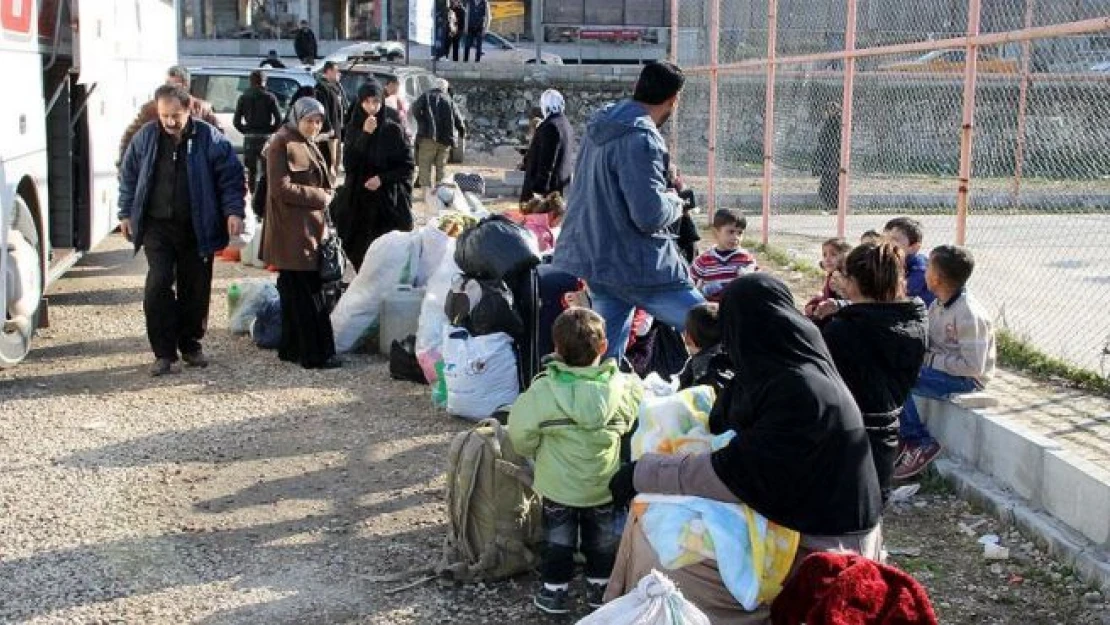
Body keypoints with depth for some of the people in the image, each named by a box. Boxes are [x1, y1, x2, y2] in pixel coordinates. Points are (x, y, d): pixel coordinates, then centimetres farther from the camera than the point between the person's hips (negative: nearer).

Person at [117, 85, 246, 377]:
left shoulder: (209, 137, -5)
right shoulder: (145, 137, 2)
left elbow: (231, 175, -2)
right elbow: (128, 175, 12)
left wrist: (234, 211, -12)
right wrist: (127, 213, 10)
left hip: (197, 229, 0)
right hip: (157, 226, 1)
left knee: (196, 289, 7)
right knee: (158, 286, -11)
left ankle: (190, 345, 24)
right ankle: (164, 353, -3)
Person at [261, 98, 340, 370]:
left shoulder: (308, 145, 18)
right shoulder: (281, 144, -10)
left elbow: (321, 185, 26)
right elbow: (281, 188, -17)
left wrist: (324, 195, 6)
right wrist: (320, 196, -12)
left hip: (309, 229, 9)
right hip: (293, 232, -9)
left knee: (295, 293, 13)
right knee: (309, 294, -7)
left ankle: (291, 348, 19)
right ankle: (317, 354, -4)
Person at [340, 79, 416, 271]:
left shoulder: (393, 130, -4)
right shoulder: (354, 128, 5)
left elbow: (408, 165, -3)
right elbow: (348, 163, -7)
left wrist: (382, 178, -15)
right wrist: (364, 135, -14)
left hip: (388, 201, -3)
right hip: (359, 200, 3)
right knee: (360, 253, 3)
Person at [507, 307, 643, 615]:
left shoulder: (542, 391, -20)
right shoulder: (622, 387, -15)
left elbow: (520, 431, -16)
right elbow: (636, 422, -2)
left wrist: (534, 452, 4)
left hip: (557, 485, -1)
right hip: (606, 485, 1)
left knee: (558, 538, 18)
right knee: (603, 538, 21)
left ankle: (554, 590, 24)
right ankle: (600, 586, 32)